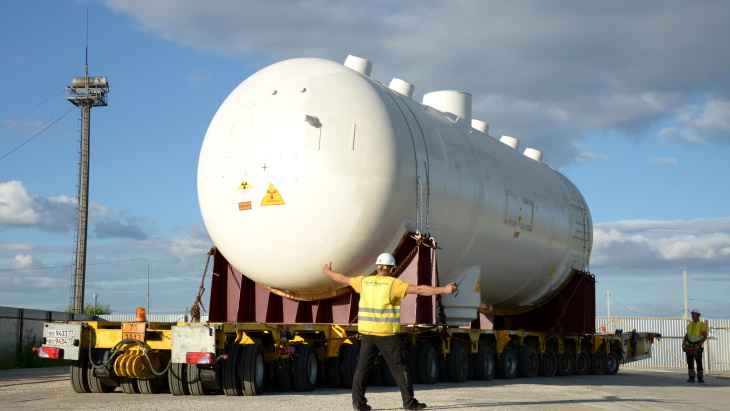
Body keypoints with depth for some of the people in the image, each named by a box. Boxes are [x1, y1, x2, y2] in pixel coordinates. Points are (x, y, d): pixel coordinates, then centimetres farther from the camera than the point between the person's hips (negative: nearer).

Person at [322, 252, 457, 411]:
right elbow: (419, 289, -19)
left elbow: (342, 279, 20)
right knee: (399, 367, 2)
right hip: (387, 333, -5)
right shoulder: (393, 284, -9)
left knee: (363, 366, 8)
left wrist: (328, 272, 39)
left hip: (366, 332, 5)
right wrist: (444, 290, -22)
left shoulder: (365, 282, 6)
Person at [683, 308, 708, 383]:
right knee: (690, 362, -1)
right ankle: (691, 378, 1)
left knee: (699, 362, -1)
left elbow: (705, 336, -12)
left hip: (697, 346, -5)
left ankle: (700, 378, 9)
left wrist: (698, 345, -19)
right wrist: (684, 342, 0)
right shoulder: (690, 324, 9)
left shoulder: (702, 324, -8)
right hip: (689, 346, 5)